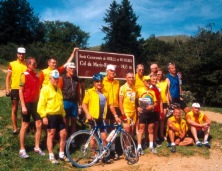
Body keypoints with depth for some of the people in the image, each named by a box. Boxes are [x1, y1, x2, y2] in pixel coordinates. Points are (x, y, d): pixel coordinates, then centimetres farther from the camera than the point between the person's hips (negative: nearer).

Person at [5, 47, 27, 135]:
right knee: (14, 109, 7)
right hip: (15, 89, 0)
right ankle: (15, 128, 17)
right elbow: (8, 77, 2)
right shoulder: (12, 64, 0)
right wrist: (7, 89, -7)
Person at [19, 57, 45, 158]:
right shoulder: (24, 75, -10)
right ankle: (22, 150, 12)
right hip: (27, 103, -6)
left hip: (35, 103, 6)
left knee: (39, 124, 5)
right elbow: (20, 91, -12)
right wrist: (23, 106, -16)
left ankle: (37, 147, 17)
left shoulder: (36, 75, 9)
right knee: (25, 126, 2)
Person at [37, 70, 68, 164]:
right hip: (50, 115, -7)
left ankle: (61, 154, 21)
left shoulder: (59, 89, 17)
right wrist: (44, 116, -18)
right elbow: (41, 104, -12)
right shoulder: (45, 89, -7)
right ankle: (51, 156, 13)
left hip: (59, 115, 7)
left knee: (64, 134, 7)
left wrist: (63, 115, 21)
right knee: (51, 134, 2)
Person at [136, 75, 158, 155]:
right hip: (143, 112, -4)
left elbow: (155, 103, 10)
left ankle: (151, 146, 21)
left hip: (151, 112, 4)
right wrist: (137, 107, -14)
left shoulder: (152, 91, 9)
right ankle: (139, 147, 1)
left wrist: (152, 106, -9)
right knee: (141, 129, -3)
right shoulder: (139, 90, -2)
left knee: (151, 129, 10)